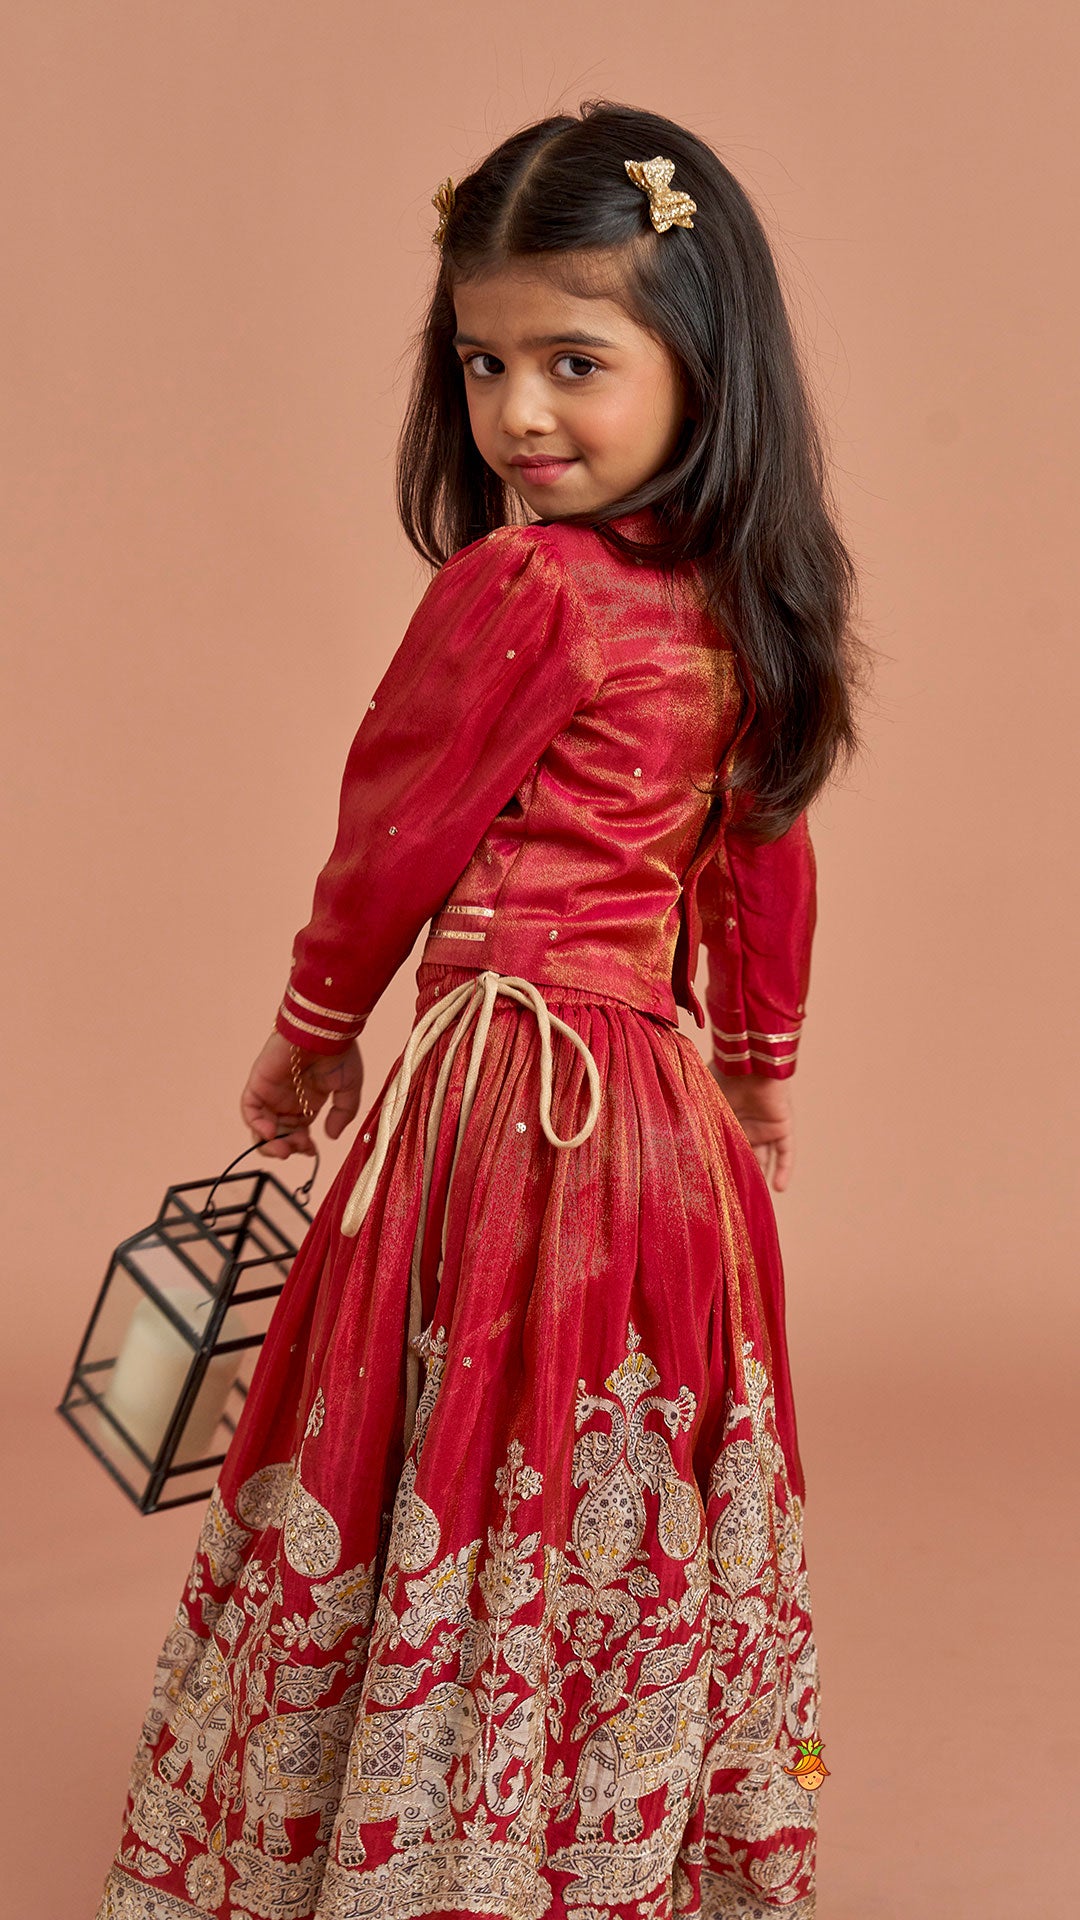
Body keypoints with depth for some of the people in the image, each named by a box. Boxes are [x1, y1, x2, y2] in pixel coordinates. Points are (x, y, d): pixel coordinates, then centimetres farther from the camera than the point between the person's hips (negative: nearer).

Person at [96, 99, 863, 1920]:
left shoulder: (515, 588, -17)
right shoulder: (740, 606, 6)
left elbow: (393, 833, -7)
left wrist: (312, 1030, 10)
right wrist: (759, 1071, 29)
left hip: (506, 1101, -8)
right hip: (665, 1116, 8)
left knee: (441, 1538, 5)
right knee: (634, 1539, 18)